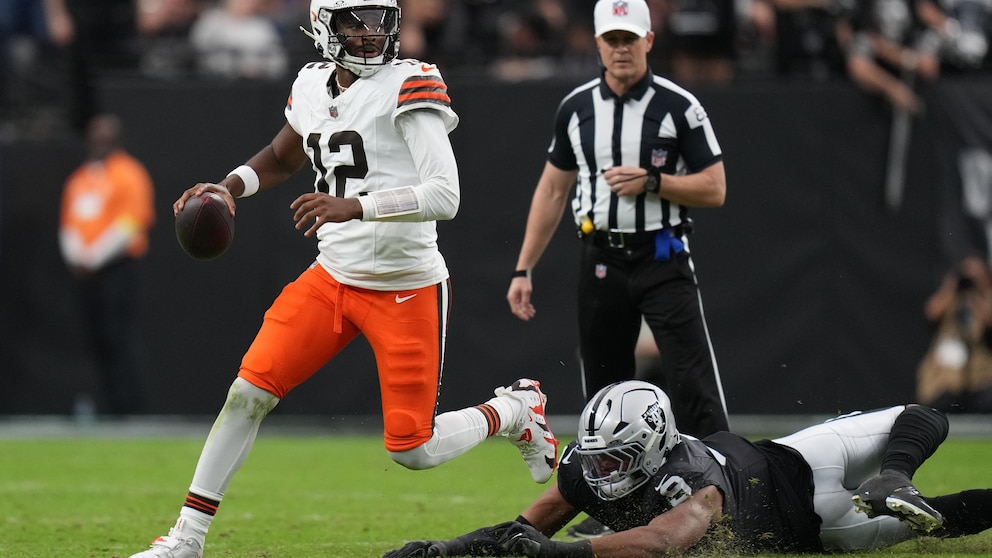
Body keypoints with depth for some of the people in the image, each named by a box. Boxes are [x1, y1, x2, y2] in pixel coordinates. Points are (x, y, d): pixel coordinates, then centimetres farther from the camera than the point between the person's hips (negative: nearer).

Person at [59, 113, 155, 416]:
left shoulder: (128, 173, -2)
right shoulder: (79, 178, 20)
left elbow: (131, 221, -10)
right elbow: (68, 223, 19)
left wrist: (95, 258, -13)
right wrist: (75, 256, 0)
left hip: (117, 266, -7)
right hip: (85, 273, 7)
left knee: (119, 336, -13)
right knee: (97, 338, 3)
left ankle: (131, 405, -15)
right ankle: (110, 403, 5)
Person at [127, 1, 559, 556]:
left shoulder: (408, 86, -15)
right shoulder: (314, 86, 5)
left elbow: (445, 197, -25)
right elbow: (283, 157, 28)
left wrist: (354, 207, -35)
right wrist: (229, 187, 8)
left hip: (407, 291, -5)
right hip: (332, 277, 5)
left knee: (413, 451, -2)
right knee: (249, 393, -5)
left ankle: (514, 411, 27)